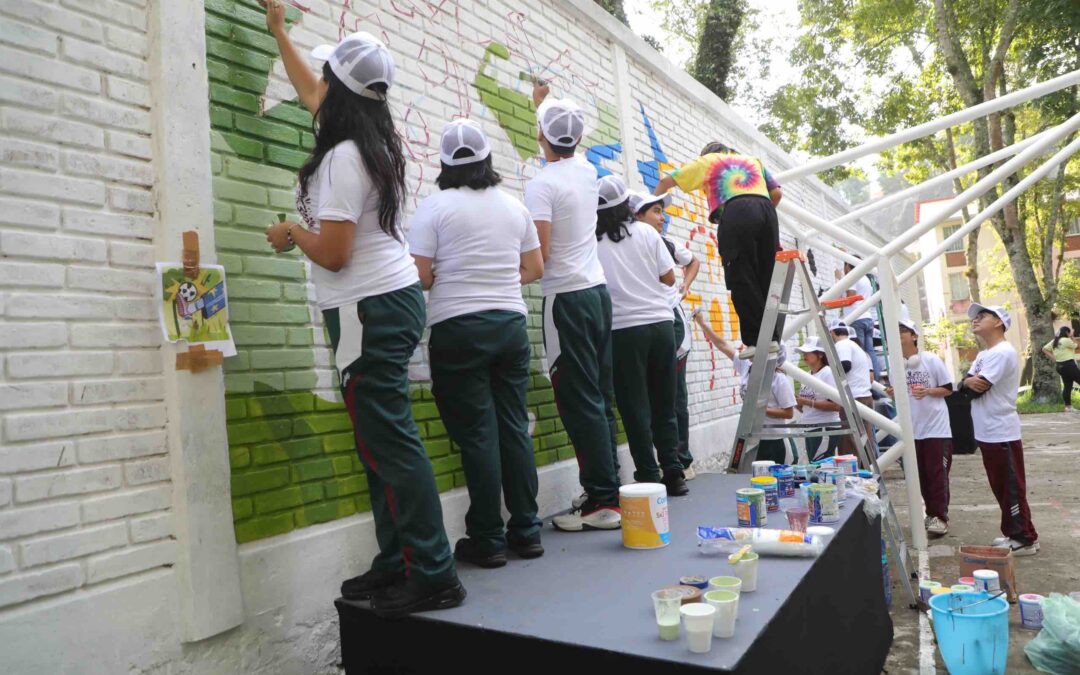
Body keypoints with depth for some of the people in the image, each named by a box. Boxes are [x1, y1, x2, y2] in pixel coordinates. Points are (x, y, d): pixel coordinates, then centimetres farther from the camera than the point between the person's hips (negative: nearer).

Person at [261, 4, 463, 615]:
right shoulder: (377, 144, 14)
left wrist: (291, 233, 2)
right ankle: (397, 565, 19)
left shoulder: (342, 157, -13)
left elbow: (333, 252, -19)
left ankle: (433, 576, 0)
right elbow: (311, 97, 32)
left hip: (369, 311, -10)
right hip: (397, 298, 10)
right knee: (384, 442, 11)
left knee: (389, 444, -7)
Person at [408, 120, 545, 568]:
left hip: (458, 329, -4)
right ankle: (526, 532, 16)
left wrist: (446, 277, 11)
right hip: (511, 323, 5)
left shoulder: (435, 207, -4)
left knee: (476, 433, 0)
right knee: (515, 426, 9)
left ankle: (488, 540, 7)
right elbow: (534, 269, 14)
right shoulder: (514, 206, 10)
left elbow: (420, 276, -10)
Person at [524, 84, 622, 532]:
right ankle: (608, 490, 19)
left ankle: (603, 500, -3)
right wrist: (542, 103, 49)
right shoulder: (587, 172, 11)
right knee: (601, 398, 11)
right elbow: (566, 150, 34)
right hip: (597, 290, 8)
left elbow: (539, 253, -19)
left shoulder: (541, 185, -11)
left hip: (566, 298, -8)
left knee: (580, 403, -6)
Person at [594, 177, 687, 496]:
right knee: (665, 406, 12)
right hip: (660, 323, 3)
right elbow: (669, 278, 6)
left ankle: (650, 479, 6)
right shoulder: (646, 232, 4)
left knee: (636, 409, 4)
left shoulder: (591, 241, -2)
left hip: (623, 329, -3)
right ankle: (673, 474, 16)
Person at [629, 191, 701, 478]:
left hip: (672, 320, 4)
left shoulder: (668, 244, 11)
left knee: (676, 394, 9)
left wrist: (685, 285, 16)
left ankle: (682, 460, 19)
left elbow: (694, 262, 30)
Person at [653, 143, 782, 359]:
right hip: (766, 209, 4)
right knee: (766, 277, 8)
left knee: (742, 279, -4)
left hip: (735, 213, -4)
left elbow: (666, 181, 24)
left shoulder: (707, 161, 27)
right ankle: (772, 337, 4)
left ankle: (756, 339, -9)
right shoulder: (753, 160, 35)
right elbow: (777, 193, 24)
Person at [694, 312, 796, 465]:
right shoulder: (745, 367, 3)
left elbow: (789, 413, -12)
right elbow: (723, 345, 7)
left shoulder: (780, 379, -13)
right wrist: (702, 323, 7)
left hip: (772, 442, -6)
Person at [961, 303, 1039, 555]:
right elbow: (966, 383, 8)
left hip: (1002, 433, -10)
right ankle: (1013, 534, 26)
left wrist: (971, 382, 0)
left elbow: (978, 388, -21)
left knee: (1012, 488, -2)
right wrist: (970, 381, -14)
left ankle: (1025, 539, 7)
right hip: (987, 433, 10)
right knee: (1001, 488, 16)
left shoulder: (1002, 352, -16)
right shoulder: (983, 355, 16)